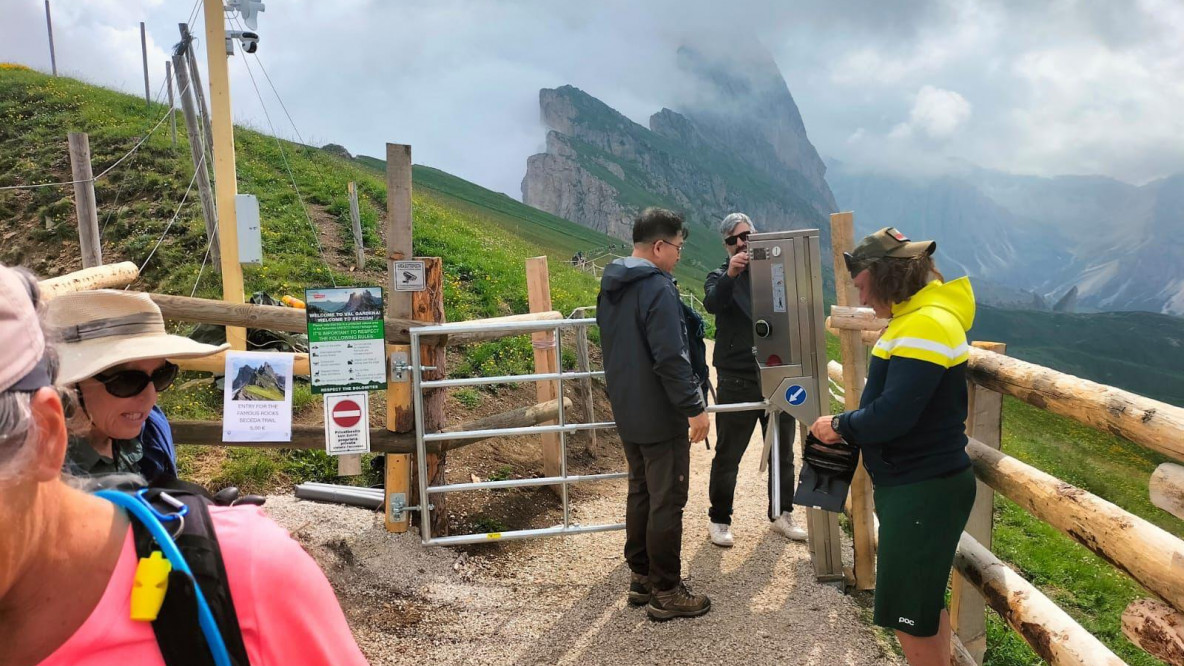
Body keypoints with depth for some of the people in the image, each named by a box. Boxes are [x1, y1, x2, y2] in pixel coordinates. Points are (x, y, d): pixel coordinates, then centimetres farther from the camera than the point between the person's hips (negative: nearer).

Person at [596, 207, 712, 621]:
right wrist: (695, 407, -18)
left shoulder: (610, 287, 9)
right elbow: (671, 358, -24)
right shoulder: (658, 288, -20)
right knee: (667, 501, 1)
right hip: (661, 416, -9)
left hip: (627, 413, 9)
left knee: (640, 493, 18)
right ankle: (666, 592, 10)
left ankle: (641, 577, 28)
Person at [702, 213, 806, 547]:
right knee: (727, 456, 5)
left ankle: (781, 515, 30)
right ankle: (719, 520, 18)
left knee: (783, 453, 14)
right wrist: (730, 275, -39)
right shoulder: (720, 277, 0)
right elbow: (712, 303, -22)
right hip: (737, 381, -3)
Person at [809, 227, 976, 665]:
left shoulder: (927, 324, -21)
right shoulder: (913, 318, 10)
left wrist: (840, 427, -11)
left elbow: (893, 414, -26)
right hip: (916, 485, 10)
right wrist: (850, 429, 1)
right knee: (925, 601, 22)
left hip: (923, 492, -10)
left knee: (910, 615, 1)